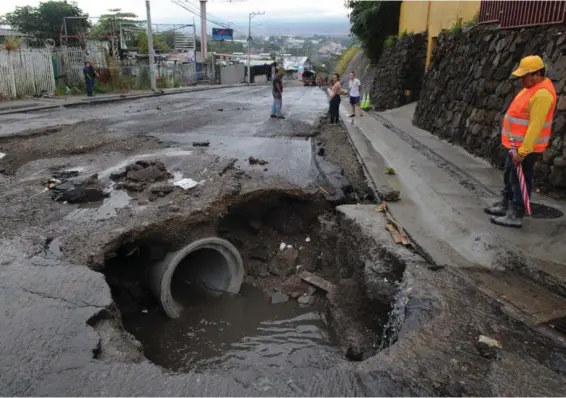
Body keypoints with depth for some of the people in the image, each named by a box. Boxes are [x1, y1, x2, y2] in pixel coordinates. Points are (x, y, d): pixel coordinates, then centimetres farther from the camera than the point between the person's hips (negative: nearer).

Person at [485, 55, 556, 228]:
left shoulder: (542, 94, -23)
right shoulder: (533, 87, 10)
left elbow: (535, 126, -27)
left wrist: (523, 151, -26)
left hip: (525, 148, -10)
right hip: (516, 144, 10)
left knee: (519, 180, -2)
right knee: (509, 176, 20)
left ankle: (515, 216, 7)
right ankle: (505, 205, 34)